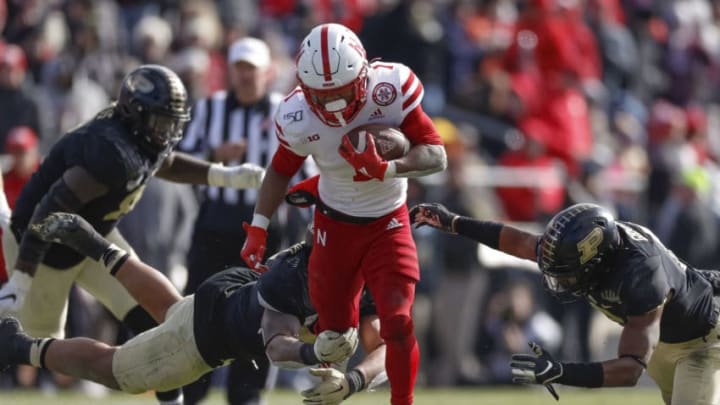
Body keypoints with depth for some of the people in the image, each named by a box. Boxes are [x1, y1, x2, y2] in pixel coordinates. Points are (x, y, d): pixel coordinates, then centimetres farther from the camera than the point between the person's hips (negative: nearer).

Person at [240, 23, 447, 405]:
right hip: (335, 226, 1)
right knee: (334, 332, 6)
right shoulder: (298, 119, -22)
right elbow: (280, 171, -1)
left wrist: (385, 169, -39)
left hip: (388, 224, -1)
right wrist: (258, 228, -2)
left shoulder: (391, 90, -27)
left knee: (398, 323, -12)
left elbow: (436, 155, -24)